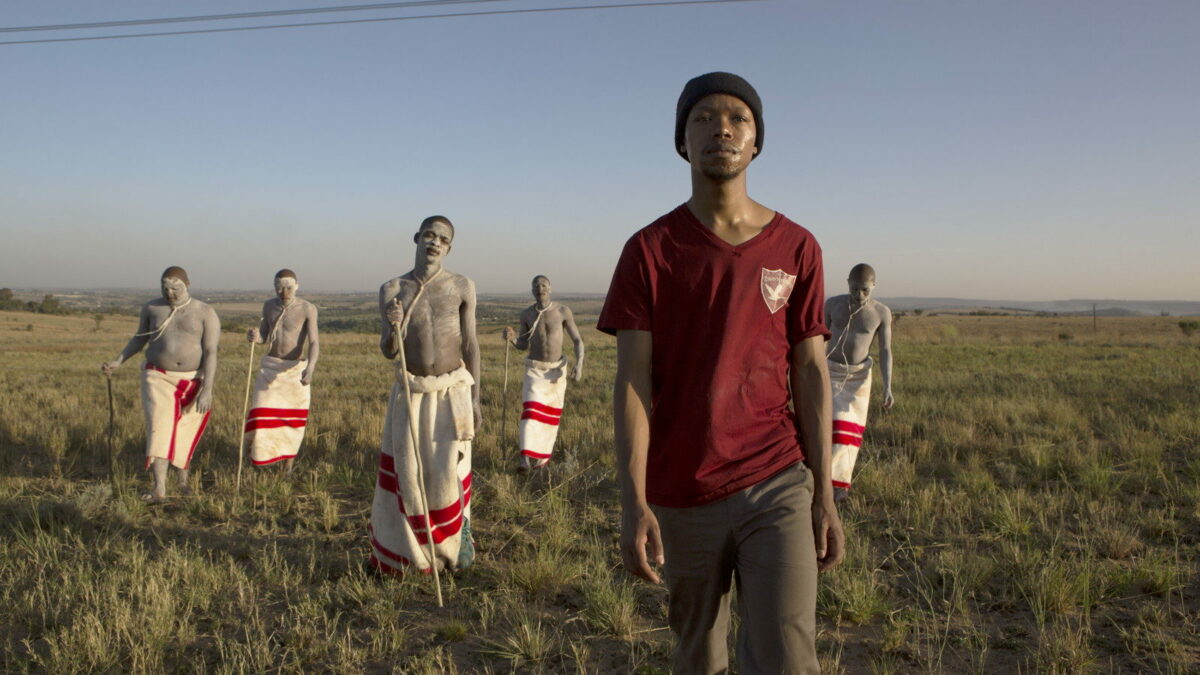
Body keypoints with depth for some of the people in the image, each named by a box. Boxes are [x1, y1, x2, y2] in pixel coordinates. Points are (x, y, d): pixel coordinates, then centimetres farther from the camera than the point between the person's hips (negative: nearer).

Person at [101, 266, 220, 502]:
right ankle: (159, 489, -17)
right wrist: (117, 362, 5)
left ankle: (183, 477, 33)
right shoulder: (151, 307, 0)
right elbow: (140, 338, 15)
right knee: (159, 428, -13)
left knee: (184, 432, 10)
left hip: (192, 382, -1)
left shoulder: (205, 313, -10)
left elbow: (211, 353, -14)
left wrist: (207, 390, -21)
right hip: (159, 378, 1)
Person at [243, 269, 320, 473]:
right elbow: (263, 336, 7)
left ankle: (288, 466, 22)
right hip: (270, 366, 3)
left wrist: (310, 368, -36)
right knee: (262, 414, -4)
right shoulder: (269, 305, 2)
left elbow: (314, 343, -19)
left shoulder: (308, 309, -13)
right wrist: (254, 337, -18)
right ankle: (259, 451, 22)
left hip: (295, 369, -3)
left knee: (292, 419, 7)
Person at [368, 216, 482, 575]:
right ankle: (406, 550, 21)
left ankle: (460, 529, 25)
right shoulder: (392, 290, 1)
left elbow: (470, 344, 2)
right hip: (410, 391, 2)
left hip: (452, 389, -1)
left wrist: (475, 398, -1)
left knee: (449, 469, 0)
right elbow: (388, 351, 0)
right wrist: (392, 327, -23)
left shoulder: (462, 287, -2)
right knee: (406, 471, 5)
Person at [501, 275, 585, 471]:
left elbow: (578, 340, -5)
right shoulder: (526, 314, -3)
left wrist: (579, 364, -20)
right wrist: (511, 337, -16)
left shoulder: (564, 311, -9)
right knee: (531, 411, -17)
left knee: (550, 414, 9)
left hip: (557, 369, 0)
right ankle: (526, 459, -22)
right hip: (534, 369, 0)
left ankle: (544, 452, 31)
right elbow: (523, 345, 6)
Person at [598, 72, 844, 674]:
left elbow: (809, 372, 4)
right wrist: (634, 503, -15)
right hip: (682, 496, 0)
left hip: (777, 487, 0)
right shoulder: (650, 250, -1)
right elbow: (632, 380, -7)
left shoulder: (796, 248, 3)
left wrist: (825, 495, 1)